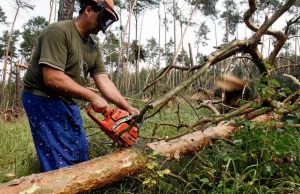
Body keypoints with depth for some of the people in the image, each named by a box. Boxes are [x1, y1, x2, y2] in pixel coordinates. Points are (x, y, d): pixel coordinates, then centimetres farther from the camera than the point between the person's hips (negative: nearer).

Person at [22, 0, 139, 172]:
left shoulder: (93, 48, 6)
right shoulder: (59, 32, -20)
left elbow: (104, 81, 0)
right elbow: (52, 78, -29)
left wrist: (128, 108, -9)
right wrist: (93, 97, -27)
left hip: (68, 102, 9)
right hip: (43, 100, -9)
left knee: (81, 153, 15)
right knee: (62, 161, -8)